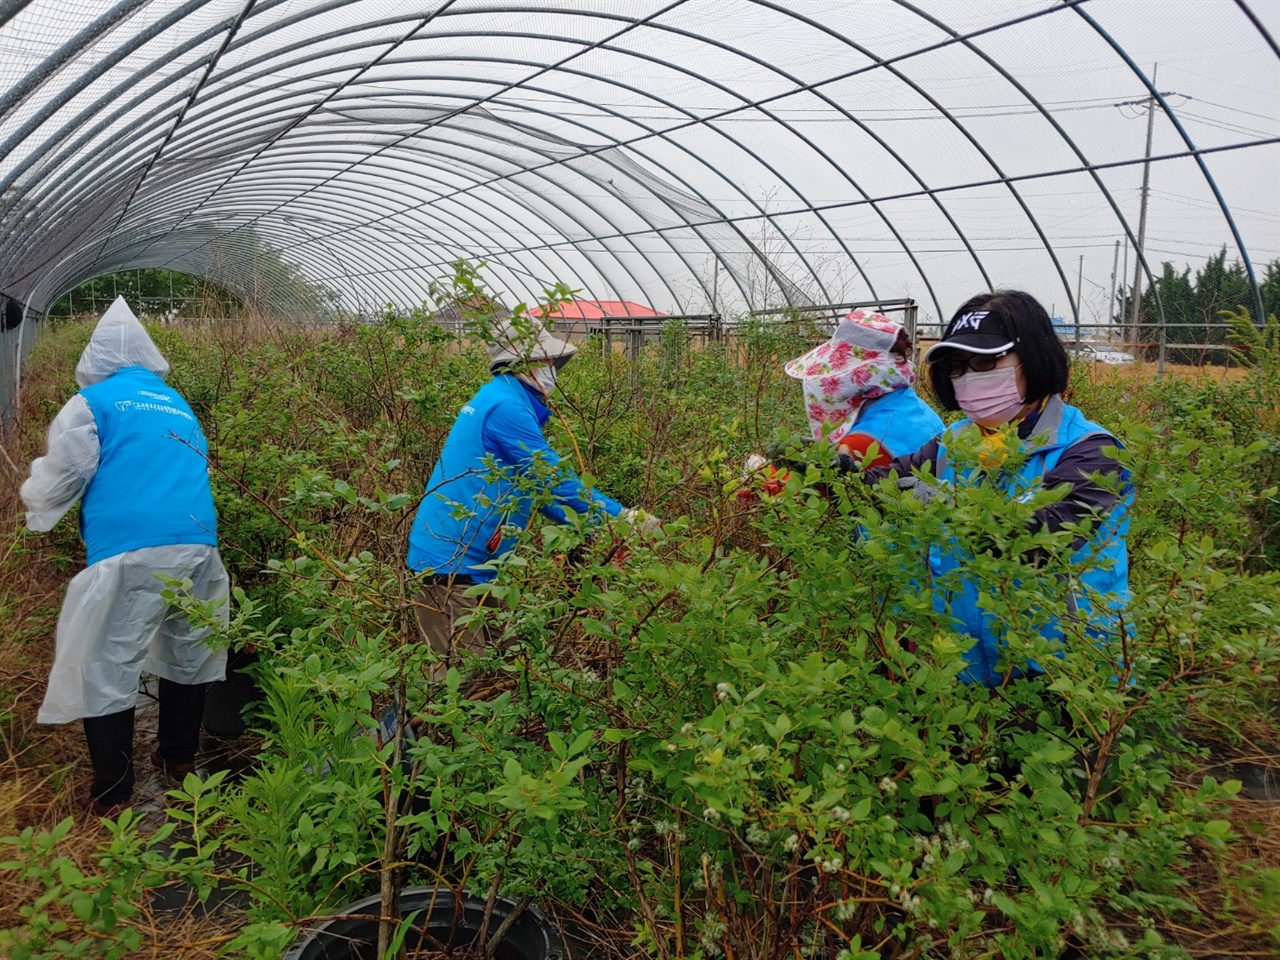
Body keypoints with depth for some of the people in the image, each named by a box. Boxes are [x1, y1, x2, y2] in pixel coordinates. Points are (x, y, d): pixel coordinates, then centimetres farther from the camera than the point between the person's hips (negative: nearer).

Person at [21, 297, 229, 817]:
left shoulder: (92, 402, 4)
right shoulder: (179, 405, 21)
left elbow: (63, 473, 0)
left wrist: (35, 507, 23)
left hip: (129, 551, -5)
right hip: (199, 544, 6)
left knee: (106, 667, 4)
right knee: (186, 654, 19)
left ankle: (112, 792, 9)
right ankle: (179, 757, 32)